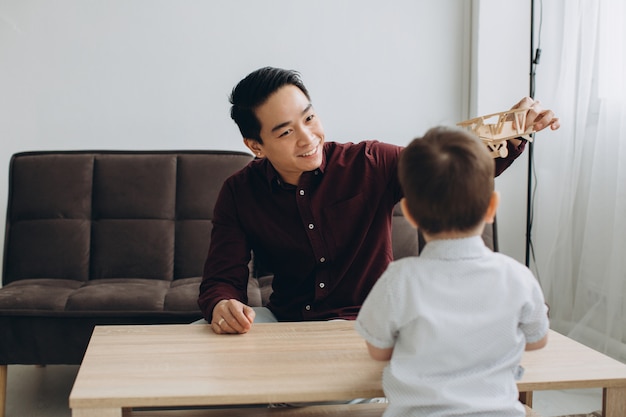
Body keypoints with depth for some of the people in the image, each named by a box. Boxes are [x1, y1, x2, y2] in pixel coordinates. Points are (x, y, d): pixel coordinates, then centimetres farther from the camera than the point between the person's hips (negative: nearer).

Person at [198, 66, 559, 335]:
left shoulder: (370, 165, -8)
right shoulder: (239, 195, -3)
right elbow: (222, 279, -6)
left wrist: (513, 135, -24)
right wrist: (222, 306, -30)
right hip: (286, 322, 3)